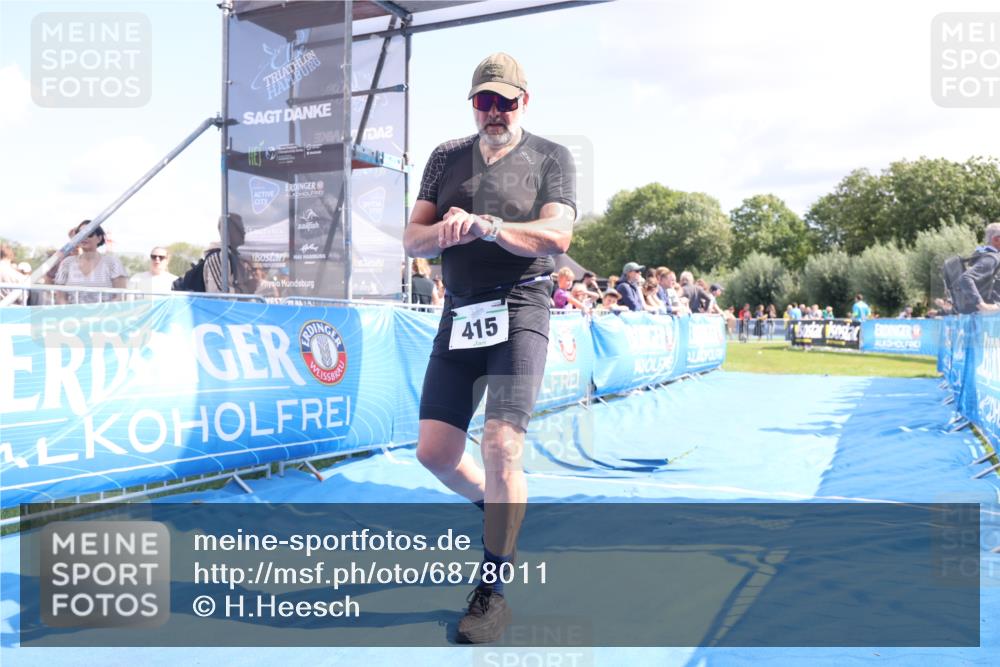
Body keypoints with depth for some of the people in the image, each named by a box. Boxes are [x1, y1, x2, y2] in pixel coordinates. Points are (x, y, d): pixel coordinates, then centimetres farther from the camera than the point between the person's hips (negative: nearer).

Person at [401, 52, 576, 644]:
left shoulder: (551, 158, 4)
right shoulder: (447, 157, 16)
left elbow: (557, 236, -12)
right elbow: (413, 240, 10)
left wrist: (488, 225, -26)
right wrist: (445, 231, -13)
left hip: (519, 311, -4)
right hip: (459, 315, 5)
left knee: (501, 447, -15)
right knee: (435, 452, 3)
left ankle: (493, 591, 1)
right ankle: (498, 511, 34)